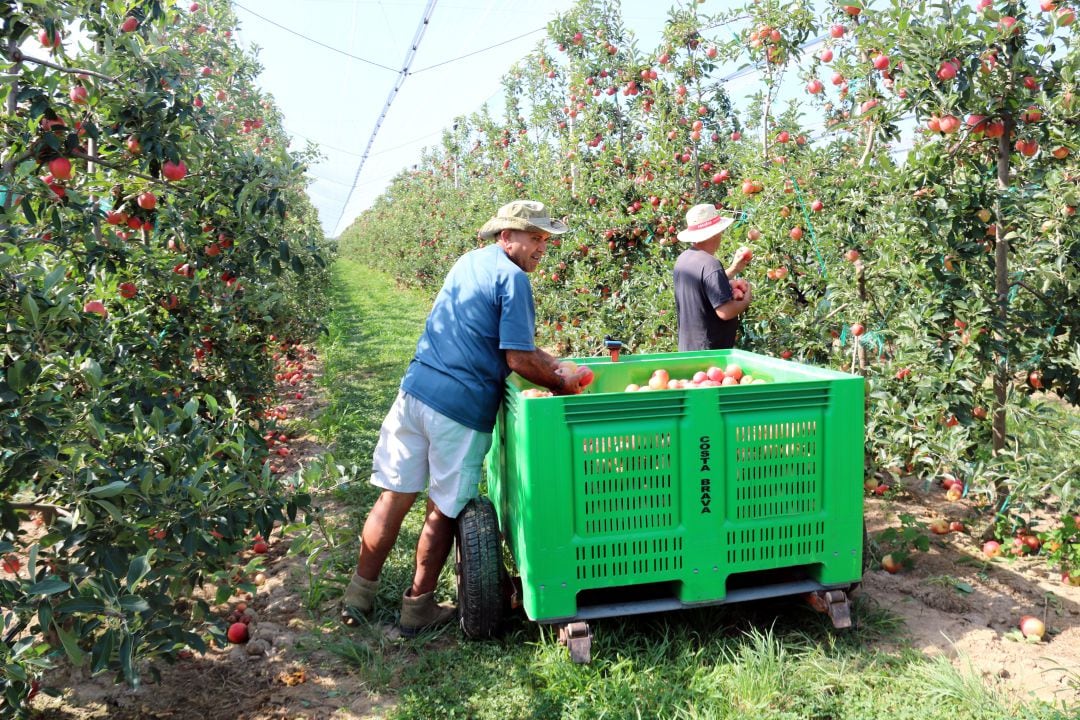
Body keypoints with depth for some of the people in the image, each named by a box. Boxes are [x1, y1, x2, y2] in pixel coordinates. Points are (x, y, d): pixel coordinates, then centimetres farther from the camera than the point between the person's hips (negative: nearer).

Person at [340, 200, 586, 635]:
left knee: (394, 496, 14)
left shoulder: (468, 262, 19)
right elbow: (518, 359, -13)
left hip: (416, 391, 7)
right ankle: (418, 607, 23)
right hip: (461, 409, -7)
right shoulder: (512, 278, -8)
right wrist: (562, 385, 1)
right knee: (445, 511, 9)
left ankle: (359, 594, 25)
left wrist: (552, 364, 18)